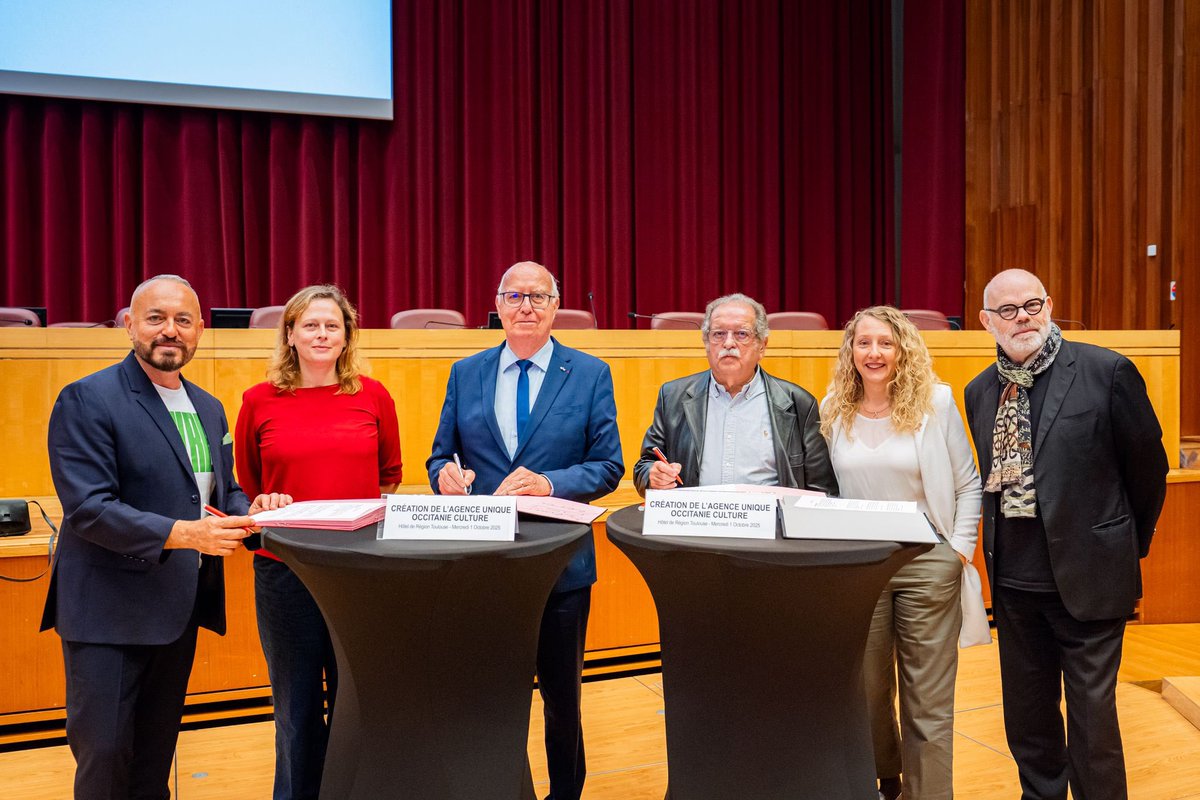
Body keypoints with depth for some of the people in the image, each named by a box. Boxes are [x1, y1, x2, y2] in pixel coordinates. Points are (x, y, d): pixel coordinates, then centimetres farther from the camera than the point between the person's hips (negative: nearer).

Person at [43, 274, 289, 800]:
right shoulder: (87, 400, -11)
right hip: (109, 612, -6)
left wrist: (249, 510, -6)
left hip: (179, 611, 7)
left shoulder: (209, 408, 11)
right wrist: (182, 533, -31)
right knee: (104, 753, 1)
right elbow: (87, 507, -19)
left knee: (156, 752, 17)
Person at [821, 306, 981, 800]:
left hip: (927, 563, -2)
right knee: (867, 689, 13)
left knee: (928, 697, 4)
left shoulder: (935, 402, -3)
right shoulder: (833, 410, 2)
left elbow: (967, 483, 3)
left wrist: (961, 547, -4)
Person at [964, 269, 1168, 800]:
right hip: (1014, 579, 5)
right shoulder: (980, 392, 5)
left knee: (1092, 717, 5)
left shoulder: (1107, 372, -10)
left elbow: (1148, 467, -1)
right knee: (1026, 717, 16)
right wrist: (1000, 552, 14)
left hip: (1087, 577, -5)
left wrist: (1130, 548, 8)